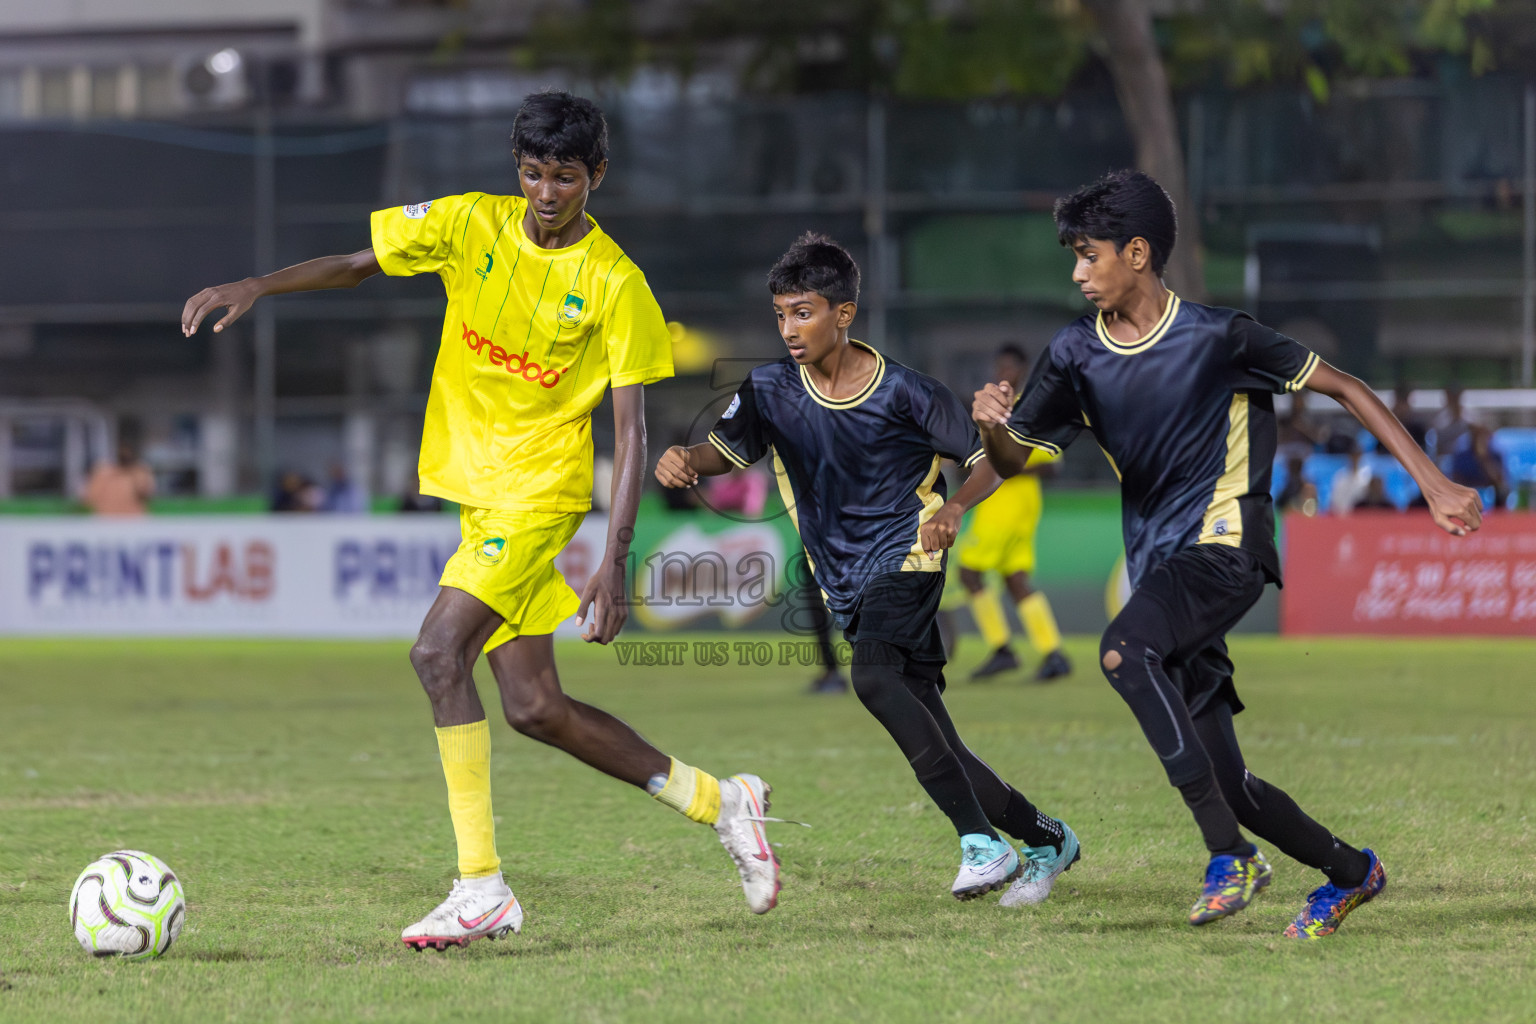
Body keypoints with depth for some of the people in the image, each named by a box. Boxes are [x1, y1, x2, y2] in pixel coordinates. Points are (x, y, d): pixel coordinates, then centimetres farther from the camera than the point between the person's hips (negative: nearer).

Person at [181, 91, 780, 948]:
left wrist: (614, 562, -18)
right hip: (477, 489, 6)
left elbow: (631, 434, -10)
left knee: (439, 653, -23)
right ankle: (718, 800, 26)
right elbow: (356, 264, 9)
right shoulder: (473, 225, 1)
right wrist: (257, 287, -8)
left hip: (540, 491, -6)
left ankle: (483, 890, -20)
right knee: (535, 708, 8)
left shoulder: (614, 283, -11)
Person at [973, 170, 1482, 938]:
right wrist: (992, 424, -14)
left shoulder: (1217, 338, -9)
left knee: (1123, 649, -34)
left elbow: (1344, 389, -3)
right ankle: (1348, 871, 29)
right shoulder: (1075, 355, 6)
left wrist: (1434, 485, -7)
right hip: (1158, 569, 6)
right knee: (1225, 781, 3)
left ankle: (1230, 852, -31)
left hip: (1224, 549, -6)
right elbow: (1014, 461, 12)